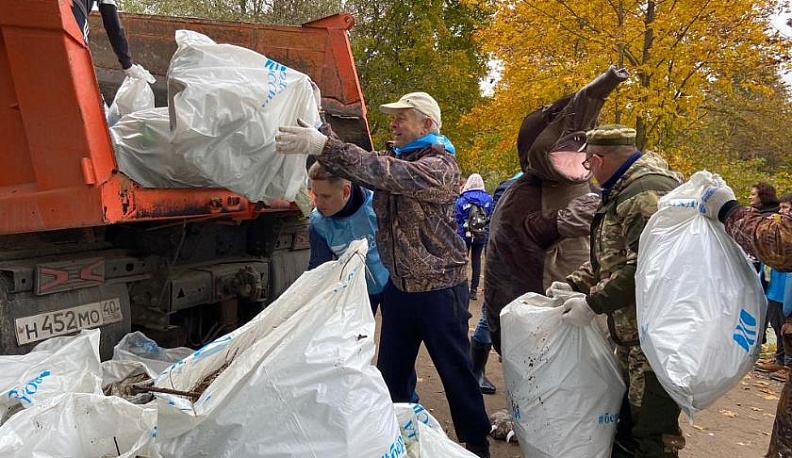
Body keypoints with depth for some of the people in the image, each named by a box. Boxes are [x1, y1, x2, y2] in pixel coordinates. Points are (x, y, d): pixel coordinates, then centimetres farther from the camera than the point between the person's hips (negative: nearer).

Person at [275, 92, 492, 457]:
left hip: (439, 290, -7)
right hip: (398, 287, 7)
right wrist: (320, 129, -16)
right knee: (390, 374, 15)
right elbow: (359, 169, -4)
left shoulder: (440, 166, -15)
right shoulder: (396, 160, 11)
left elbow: (386, 174, -31)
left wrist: (324, 147, -38)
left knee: (456, 374, 7)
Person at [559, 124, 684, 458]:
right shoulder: (626, 189, 17)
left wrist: (593, 303, -20)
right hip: (633, 334, 10)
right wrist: (574, 283, 12)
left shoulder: (646, 190, -18)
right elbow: (612, 255, 23)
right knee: (626, 424, 18)